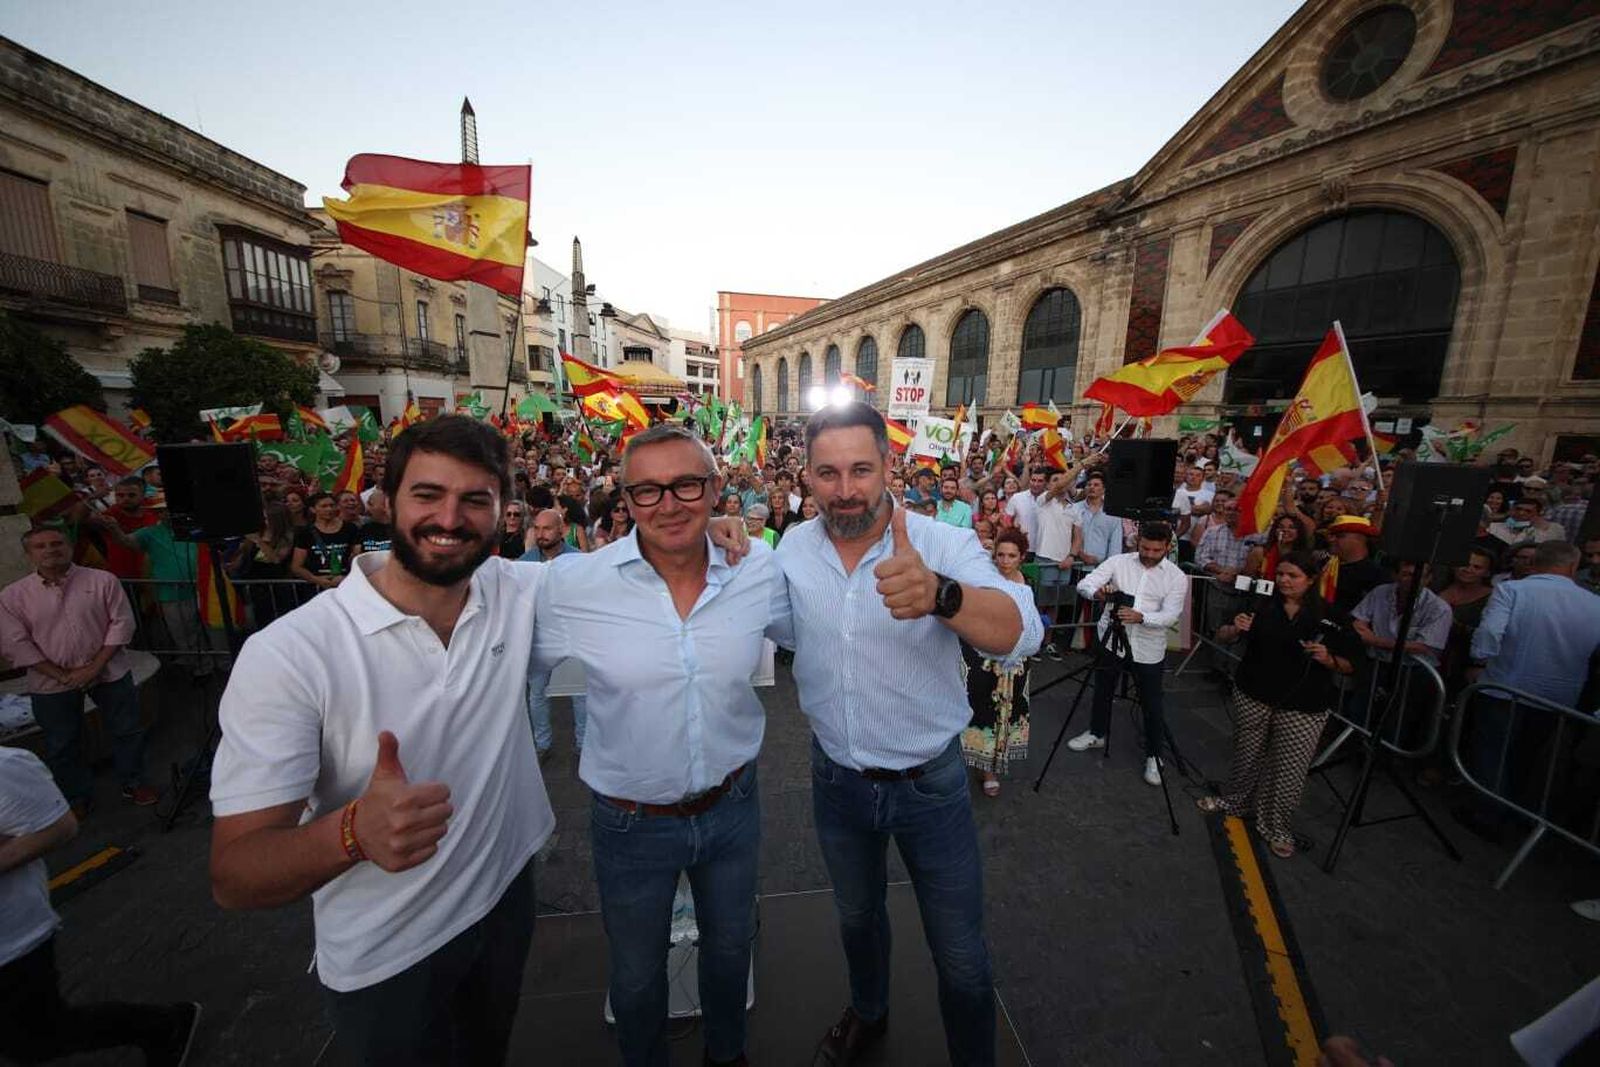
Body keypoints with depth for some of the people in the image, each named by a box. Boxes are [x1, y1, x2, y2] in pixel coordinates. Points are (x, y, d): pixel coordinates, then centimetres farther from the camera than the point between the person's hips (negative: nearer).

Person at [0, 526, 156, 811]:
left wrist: (96, 666, -14)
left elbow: (121, 624, -7)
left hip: (110, 672, 0)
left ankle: (133, 783, 30)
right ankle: (77, 799, 31)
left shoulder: (103, 580, -7)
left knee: (127, 731, 11)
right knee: (62, 745, 13)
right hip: (51, 684, 1)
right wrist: (62, 675, -13)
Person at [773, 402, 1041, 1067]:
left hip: (930, 782, -3)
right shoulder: (793, 549, -9)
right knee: (856, 917, 30)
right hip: (836, 778, 4)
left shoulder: (944, 545, -21)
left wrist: (939, 594, -57)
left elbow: (1021, 635, -35)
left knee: (961, 956, 16)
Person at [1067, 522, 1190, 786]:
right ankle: (1097, 733, 41)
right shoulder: (1119, 561, -4)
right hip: (1110, 639, 2)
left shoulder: (1177, 577, -5)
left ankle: (1154, 755, 29)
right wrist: (1097, 592, -33)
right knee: (1102, 691, 18)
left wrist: (1141, 617, -35)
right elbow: (1084, 584, -10)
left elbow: (1170, 615, -16)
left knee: (1152, 704, 8)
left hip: (1148, 648, -1)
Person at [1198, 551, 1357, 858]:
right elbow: (1221, 637, 0)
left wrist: (1328, 659, -20)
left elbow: (1348, 666, 1)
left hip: (1303, 707, -1)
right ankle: (1234, 801, 36)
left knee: (1290, 771, 2)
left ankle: (1277, 827, 21)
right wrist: (1235, 629, -21)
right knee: (1247, 755, 14)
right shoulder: (1261, 605, -2)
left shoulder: (1328, 615, -4)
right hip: (1253, 696, 1)